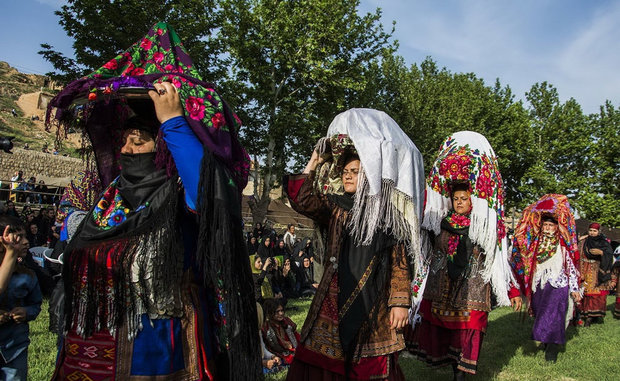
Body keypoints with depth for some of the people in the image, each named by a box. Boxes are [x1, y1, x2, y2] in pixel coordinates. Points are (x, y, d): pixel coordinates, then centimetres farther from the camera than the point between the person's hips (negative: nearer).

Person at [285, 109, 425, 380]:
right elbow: (302, 201, -5)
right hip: (335, 300, 3)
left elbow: (400, 263, -1)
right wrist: (313, 165, 3)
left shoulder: (389, 214, 1)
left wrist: (399, 302, -8)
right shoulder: (335, 208, 11)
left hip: (375, 305, -3)